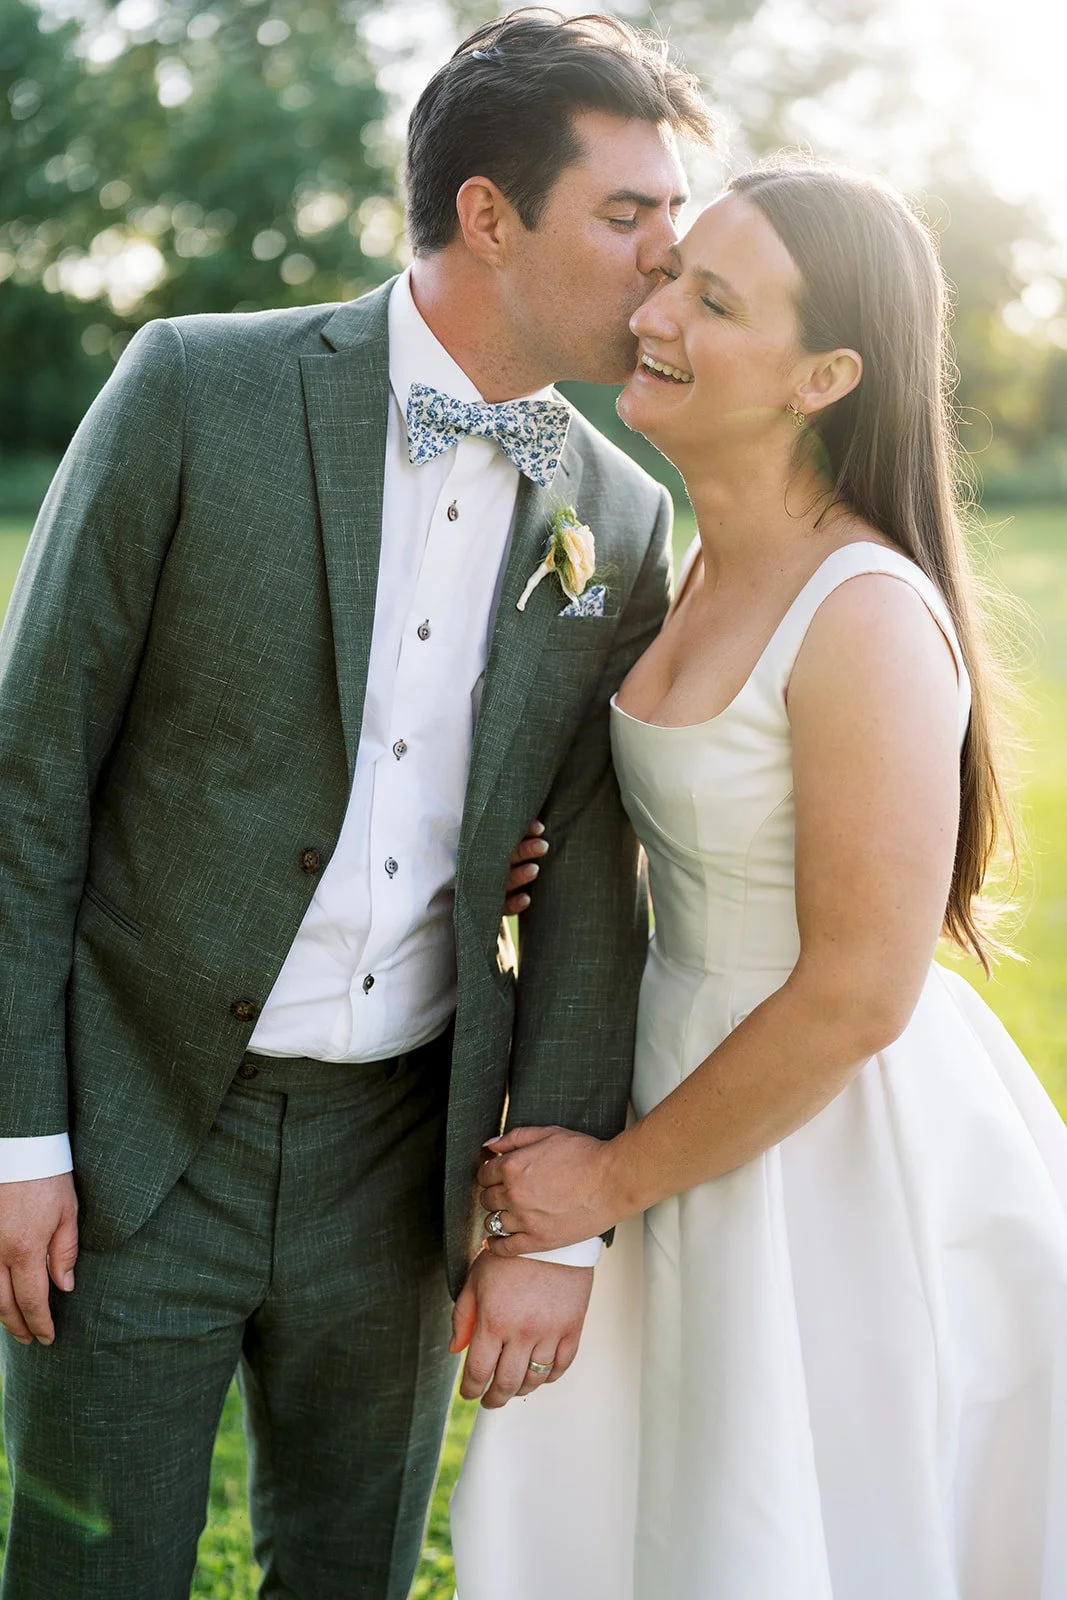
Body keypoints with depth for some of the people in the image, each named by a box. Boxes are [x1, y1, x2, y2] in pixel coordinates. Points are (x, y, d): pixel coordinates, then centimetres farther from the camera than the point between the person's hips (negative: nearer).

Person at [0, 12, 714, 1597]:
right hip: (133, 1127, -3)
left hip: (400, 1151, 3)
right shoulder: (199, 390, -10)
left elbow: (589, 887, 1)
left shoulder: (622, 521, 0)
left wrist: (557, 1214, -3)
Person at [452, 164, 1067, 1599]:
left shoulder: (871, 618, -25)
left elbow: (856, 997, -24)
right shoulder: (711, 566, 2)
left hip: (842, 1152, -8)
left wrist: (619, 1176, -14)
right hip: (693, 1053, 8)